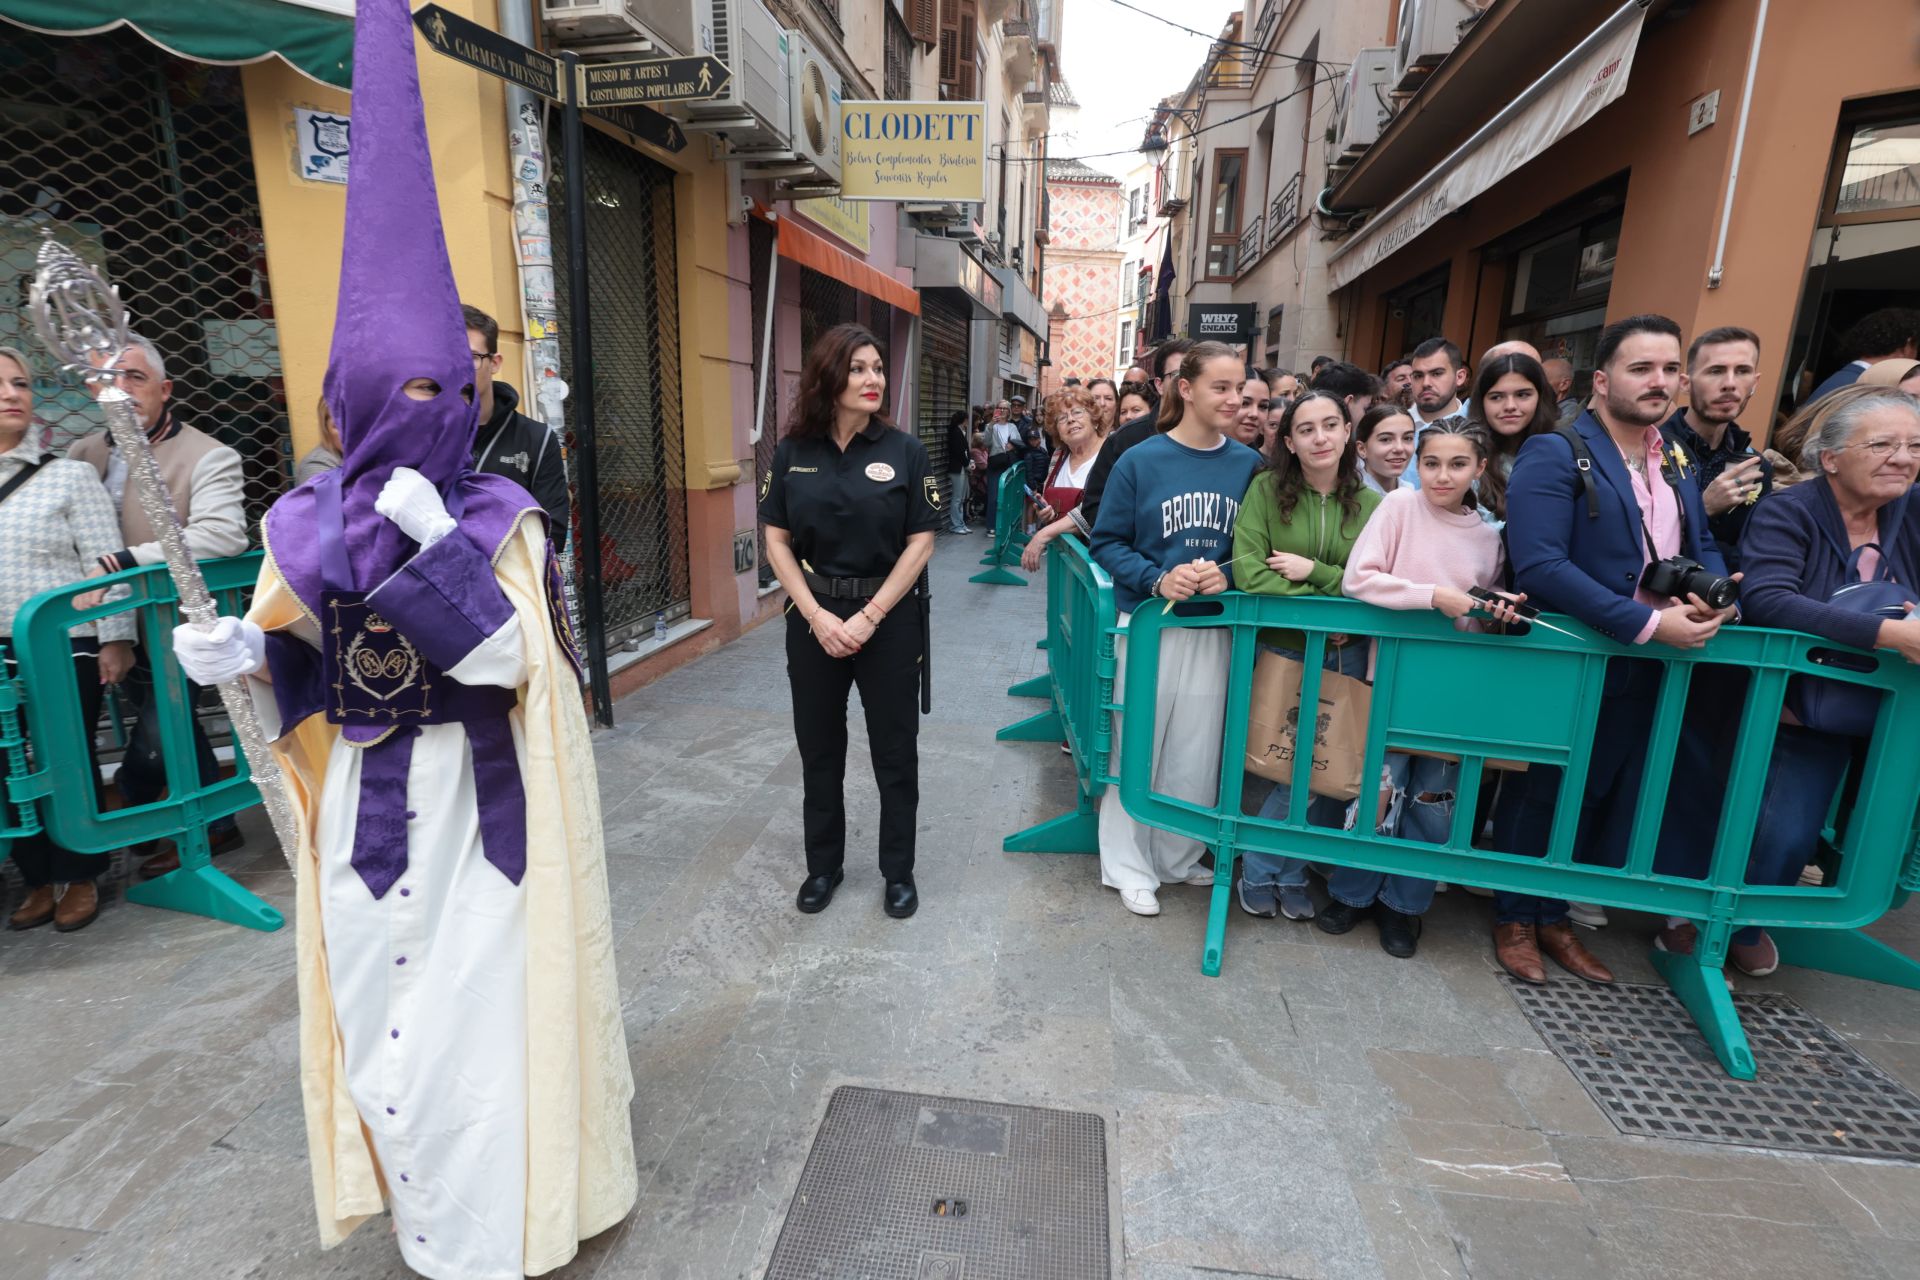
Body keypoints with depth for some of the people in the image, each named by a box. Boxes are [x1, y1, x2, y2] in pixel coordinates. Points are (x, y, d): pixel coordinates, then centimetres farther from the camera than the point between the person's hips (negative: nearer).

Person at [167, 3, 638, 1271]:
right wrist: (237, 650, -11)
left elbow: (510, 664, -19)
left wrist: (439, 549, -25)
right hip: (364, 803, 4)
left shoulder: (499, 519, -9)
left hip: (473, 798, -4)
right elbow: (293, 675, 9)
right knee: (376, 990, 15)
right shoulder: (307, 521, 2)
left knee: (479, 991, 7)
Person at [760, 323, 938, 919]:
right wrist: (817, 616, -10)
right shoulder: (793, 452, 1)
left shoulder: (905, 450, -4)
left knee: (895, 751, 8)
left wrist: (869, 617, -12)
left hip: (890, 619, -1)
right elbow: (777, 541, 1)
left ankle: (899, 871, 27)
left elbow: (920, 543, -6)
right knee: (819, 750, 13)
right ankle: (823, 866, 32)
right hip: (813, 620, 2)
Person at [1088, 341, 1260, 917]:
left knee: (1197, 749, 11)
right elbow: (1107, 542, -5)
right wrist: (1157, 580, -19)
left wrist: (1227, 576, -14)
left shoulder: (1248, 465, 2)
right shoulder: (1140, 461, -7)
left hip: (1213, 627, 3)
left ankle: (1180, 856, 32)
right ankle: (1128, 864, 22)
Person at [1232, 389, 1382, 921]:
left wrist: (1314, 570, -16)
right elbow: (1250, 573, -15)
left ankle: (1289, 871, 28)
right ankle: (1260, 870, 23)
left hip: (1346, 657, 3)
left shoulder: (1371, 504, 0)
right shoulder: (1267, 488, -6)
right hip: (1283, 652, -2)